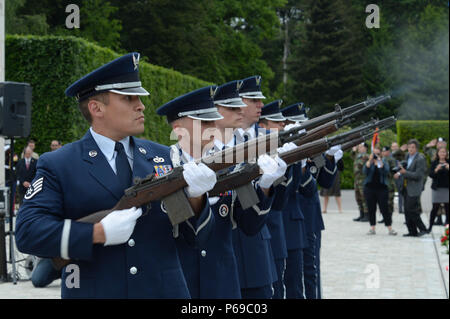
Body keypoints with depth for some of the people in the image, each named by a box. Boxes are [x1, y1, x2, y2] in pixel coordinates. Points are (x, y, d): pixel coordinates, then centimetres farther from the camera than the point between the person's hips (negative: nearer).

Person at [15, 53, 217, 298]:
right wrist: (98, 233, -21)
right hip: (94, 291, -3)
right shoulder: (57, 166, -4)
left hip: (165, 290, 3)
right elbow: (27, 232, -13)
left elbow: (197, 236, 5)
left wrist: (194, 198, -15)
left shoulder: (164, 157, 6)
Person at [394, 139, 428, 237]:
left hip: (414, 189, -9)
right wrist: (399, 173, 2)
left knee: (411, 210, -12)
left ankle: (423, 229, -2)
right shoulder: (407, 156, 11)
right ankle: (412, 232, 16)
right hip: (406, 188, 9)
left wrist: (405, 172, -25)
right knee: (407, 211, 10)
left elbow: (418, 175, -18)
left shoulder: (420, 159, -14)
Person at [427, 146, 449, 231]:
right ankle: (430, 226, 5)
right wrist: (436, 170, -20)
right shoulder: (434, 163, 5)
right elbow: (431, 175, -2)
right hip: (437, 188, -1)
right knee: (435, 208, -3)